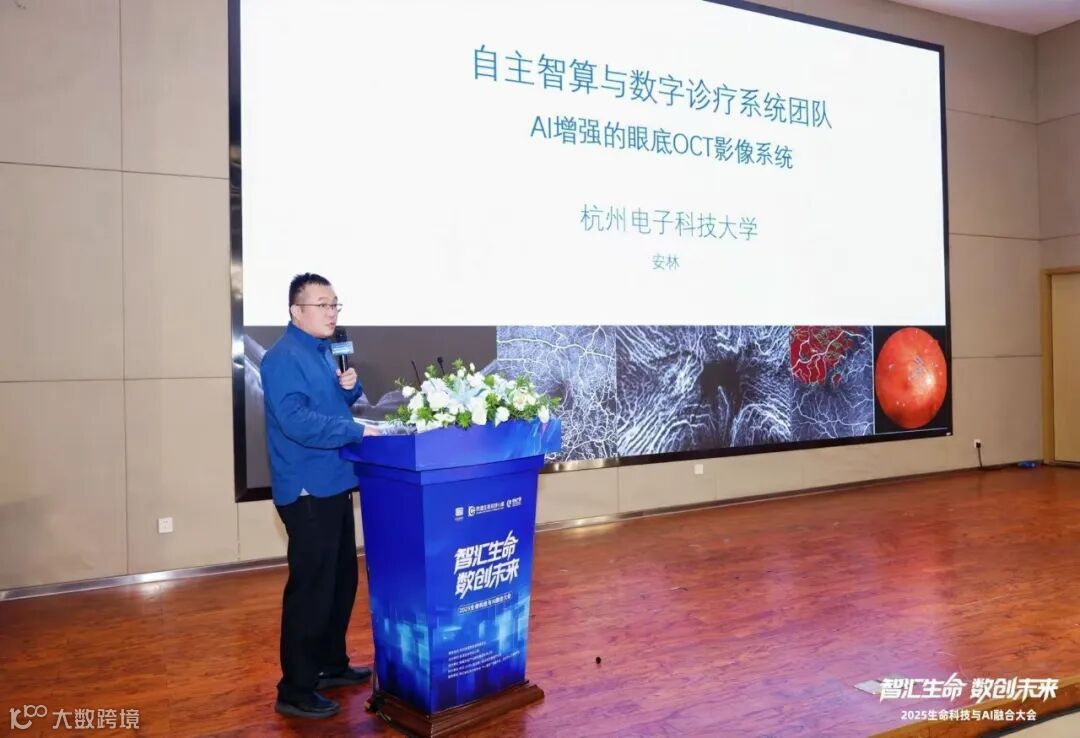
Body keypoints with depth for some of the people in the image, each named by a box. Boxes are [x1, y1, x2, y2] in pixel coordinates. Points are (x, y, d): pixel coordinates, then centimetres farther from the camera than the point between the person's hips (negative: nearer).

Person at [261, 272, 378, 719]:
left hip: (333, 485, 10)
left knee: (341, 582, 18)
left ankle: (331, 664, 33)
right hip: (307, 491, -10)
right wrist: (357, 431, -26)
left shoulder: (323, 352, 13)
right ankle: (295, 690, 9)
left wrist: (349, 388, 3)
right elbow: (297, 421, -28)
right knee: (310, 589, -3)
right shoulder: (283, 358, -16)